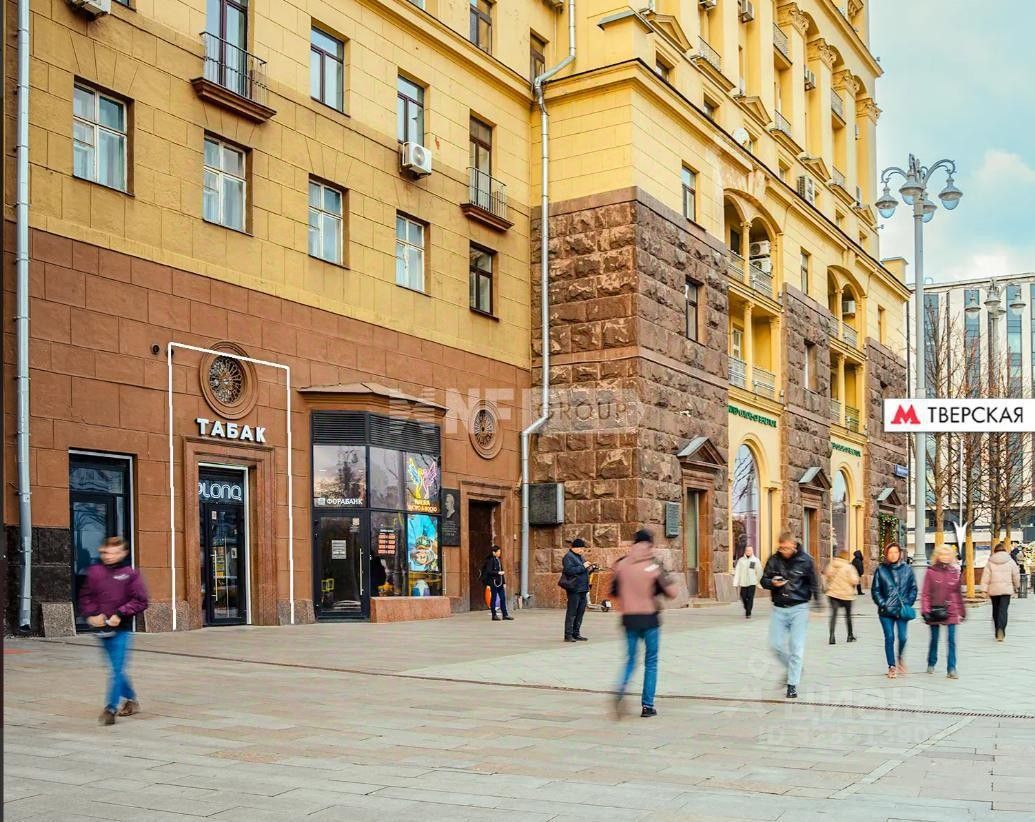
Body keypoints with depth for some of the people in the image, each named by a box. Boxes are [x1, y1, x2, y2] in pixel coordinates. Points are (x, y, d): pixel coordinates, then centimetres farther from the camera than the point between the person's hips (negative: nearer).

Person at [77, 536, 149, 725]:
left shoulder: (130, 573, -6)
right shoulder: (94, 572, 5)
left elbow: (140, 601, -6)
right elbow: (85, 597, 12)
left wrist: (121, 614, -15)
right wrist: (91, 614, -4)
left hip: (121, 629, -5)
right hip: (103, 629, 5)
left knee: (118, 669, -10)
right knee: (116, 668, 16)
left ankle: (111, 708, -7)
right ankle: (131, 700, 33)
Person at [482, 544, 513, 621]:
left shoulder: (499, 559, 14)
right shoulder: (490, 560, -11)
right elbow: (488, 571, -16)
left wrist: (504, 582, 17)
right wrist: (498, 573, -20)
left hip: (499, 582, 8)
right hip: (493, 582, -8)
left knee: (503, 598, 7)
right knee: (493, 598, 1)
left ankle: (505, 615, 12)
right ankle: (494, 615, 7)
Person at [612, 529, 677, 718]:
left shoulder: (621, 564, 1)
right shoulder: (654, 565, -7)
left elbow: (614, 591, 7)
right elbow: (672, 592, -7)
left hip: (629, 618, 3)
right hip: (649, 618, -2)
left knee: (630, 659, 15)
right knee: (651, 662, 10)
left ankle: (621, 689, -13)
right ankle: (647, 705, 9)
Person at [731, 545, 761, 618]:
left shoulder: (756, 560, 1)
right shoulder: (741, 560, 3)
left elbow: (759, 571, 5)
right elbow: (737, 572, 1)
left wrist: (758, 582, 6)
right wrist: (736, 583, -4)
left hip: (752, 583, -2)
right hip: (743, 583, 2)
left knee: (750, 598, -6)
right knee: (743, 597, 7)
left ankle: (748, 613, -1)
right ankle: (746, 609, 33)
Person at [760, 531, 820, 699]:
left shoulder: (805, 560, -6)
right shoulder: (774, 560, 0)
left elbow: (814, 583, 1)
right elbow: (764, 580, 8)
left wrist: (817, 604, -4)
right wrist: (772, 583, -15)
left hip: (799, 608, -3)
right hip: (779, 609, 3)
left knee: (796, 648, -4)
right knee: (776, 645, 3)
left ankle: (793, 684, 3)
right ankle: (792, 669, 30)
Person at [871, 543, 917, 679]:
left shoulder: (907, 570, 4)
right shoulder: (881, 570, 2)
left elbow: (913, 588, 9)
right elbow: (875, 590, 5)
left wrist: (908, 603, -3)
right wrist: (882, 604, -6)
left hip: (902, 610, 0)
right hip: (886, 611, 0)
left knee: (903, 637, -3)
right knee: (889, 638, -1)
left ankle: (900, 658, 27)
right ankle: (892, 666, 10)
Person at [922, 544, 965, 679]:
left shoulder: (954, 572, 6)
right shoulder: (931, 572, -1)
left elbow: (958, 593, 12)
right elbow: (925, 593, -2)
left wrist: (962, 611, 12)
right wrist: (925, 610, -9)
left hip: (951, 612, 1)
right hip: (935, 611, -1)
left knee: (952, 640, -3)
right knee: (934, 639, 11)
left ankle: (952, 669, 0)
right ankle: (931, 664, 29)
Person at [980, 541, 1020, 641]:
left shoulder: (990, 562, 0)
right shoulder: (1010, 561, 0)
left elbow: (985, 576, -4)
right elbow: (1016, 575, 7)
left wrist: (985, 590, -1)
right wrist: (1017, 586, 22)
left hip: (993, 590, 1)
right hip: (1006, 589, -1)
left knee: (996, 610, 13)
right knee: (1003, 610, -5)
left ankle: (998, 633, 20)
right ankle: (1001, 629, -27)